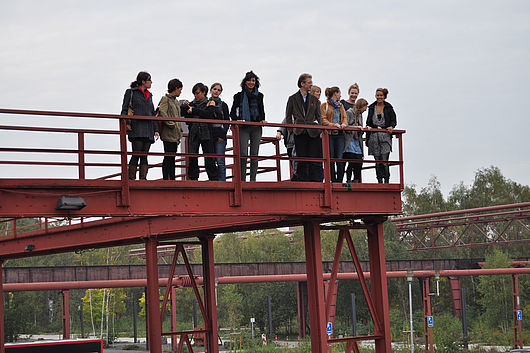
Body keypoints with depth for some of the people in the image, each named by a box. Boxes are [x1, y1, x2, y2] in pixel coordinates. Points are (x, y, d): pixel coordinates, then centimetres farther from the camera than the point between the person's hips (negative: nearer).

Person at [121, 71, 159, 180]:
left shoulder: (149, 95, 23)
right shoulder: (131, 92, 6)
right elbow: (124, 109, 1)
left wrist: (156, 129, 16)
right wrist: (126, 123, -14)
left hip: (148, 129, 6)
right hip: (136, 128, -6)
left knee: (144, 155, 0)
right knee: (136, 154, -14)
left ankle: (143, 179, -3)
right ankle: (131, 178, -14)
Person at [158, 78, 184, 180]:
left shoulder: (175, 101, 20)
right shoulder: (165, 99, -6)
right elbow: (162, 113, -19)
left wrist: (179, 130, 17)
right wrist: (171, 124, -17)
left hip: (175, 135, 9)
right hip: (168, 134, -9)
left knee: (172, 157, 9)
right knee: (168, 157, -9)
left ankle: (172, 179, 11)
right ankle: (166, 179, -8)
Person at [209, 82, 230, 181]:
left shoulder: (223, 105, 8)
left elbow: (227, 121, 3)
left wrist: (223, 135, -6)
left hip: (220, 136, -3)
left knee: (220, 161, -8)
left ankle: (222, 182, -8)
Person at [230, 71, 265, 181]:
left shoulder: (259, 96, 13)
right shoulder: (239, 96, 5)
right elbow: (232, 112, 7)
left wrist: (263, 120, 3)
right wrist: (236, 120, -11)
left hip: (256, 128, 3)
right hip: (243, 128, -3)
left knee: (254, 155, 2)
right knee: (243, 154, -10)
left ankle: (253, 180, 5)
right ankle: (242, 180, -7)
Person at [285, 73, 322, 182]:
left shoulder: (314, 99, 13)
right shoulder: (293, 99, 6)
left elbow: (318, 116, 14)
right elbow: (288, 116, 8)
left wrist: (319, 129, 2)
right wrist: (292, 129, -2)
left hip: (313, 133, 2)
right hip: (300, 133, -2)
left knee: (315, 159, -4)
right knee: (302, 160, 1)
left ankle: (316, 182, -2)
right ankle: (302, 181, 6)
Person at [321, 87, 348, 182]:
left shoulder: (340, 105, 21)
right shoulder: (325, 105, 4)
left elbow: (345, 117, 15)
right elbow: (323, 120, -4)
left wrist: (344, 124, -8)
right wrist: (332, 124, -19)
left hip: (339, 134, 4)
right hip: (329, 134, -4)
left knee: (340, 159, -5)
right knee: (331, 159, -1)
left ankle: (339, 181, -2)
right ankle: (333, 180, 4)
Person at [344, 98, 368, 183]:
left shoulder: (360, 115, 18)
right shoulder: (349, 113, -6)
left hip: (357, 141, 7)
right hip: (349, 141, -7)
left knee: (359, 162, -1)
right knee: (351, 162, -12)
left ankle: (357, 181, 7)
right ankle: (348, 180, -4)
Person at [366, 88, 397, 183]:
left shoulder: (388, 107, 5)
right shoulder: (372, 107, 13)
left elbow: (394, 121, 6)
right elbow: (368, 121, 18)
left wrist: (391, 126, -13)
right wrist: (368, 127, 0)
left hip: (385, 136, -3)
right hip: (374, 136, 3)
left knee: (384, 161, -11)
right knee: (377, 162, 3)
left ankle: (386, 182, -6)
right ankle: (380, 182, 7)